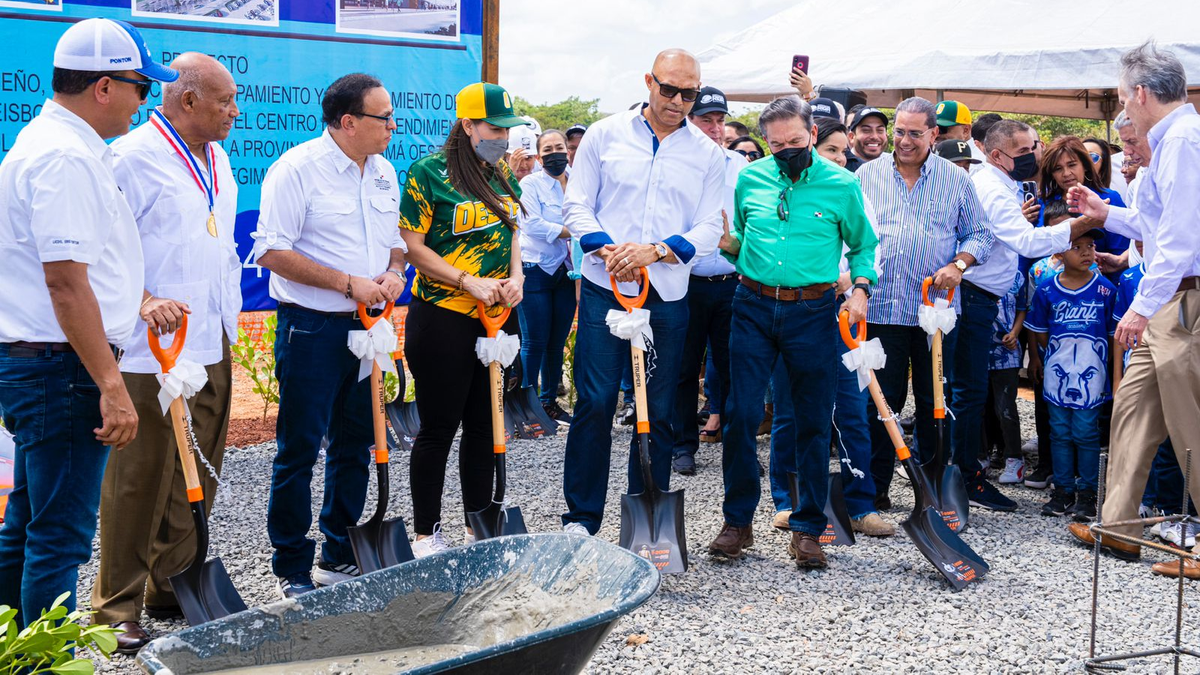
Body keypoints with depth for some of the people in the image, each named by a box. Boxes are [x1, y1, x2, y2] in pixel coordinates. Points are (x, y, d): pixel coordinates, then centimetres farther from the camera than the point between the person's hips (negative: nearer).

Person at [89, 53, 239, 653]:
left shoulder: (217, 159, 16)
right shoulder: (132, 157, -12)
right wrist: (143, 300, -27)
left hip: (213, 347, 8)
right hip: (153, 350, -8)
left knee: (198, 478, 13)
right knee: (140, 479, -3)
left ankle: (172, 586, 26)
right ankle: (118, 609, 7)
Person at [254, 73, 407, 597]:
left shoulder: (383, 172, 12)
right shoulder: (297, 169, -11)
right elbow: (273, 251, -16)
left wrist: (394, 271, -1)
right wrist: (349, 283, -18)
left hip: (367, 328, 7)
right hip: (312, 330, -7)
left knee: (355, 444, 13)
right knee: (299, 449, -1)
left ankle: (341, 557, 26)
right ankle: (293, 569, 10)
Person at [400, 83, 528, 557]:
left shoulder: (502, 175, 12)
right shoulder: (429, 172, -9)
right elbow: (413, 246, -11)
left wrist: (516, 278, 0)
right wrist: (471, 283, -17)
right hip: (443, 317, -7)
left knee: (484, 424, 13)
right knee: (439, 428, 0)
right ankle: (426, 535, 11)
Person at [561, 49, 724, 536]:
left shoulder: (708, 153, 8)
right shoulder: (606, 134, 5)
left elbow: (709, 230, 3)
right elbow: (577, 206, 5)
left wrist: (654, 251, -13)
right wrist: (607, 248, -13)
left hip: (667, 296, 2)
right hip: (604, 288, -1)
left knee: (658, 412, 6)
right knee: (595, 403, -5)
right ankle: (580, 518, 6)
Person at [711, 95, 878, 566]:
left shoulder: (842, 184, 1)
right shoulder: (750, 180, 7)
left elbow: (863, 245, 11)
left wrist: (860, 288, -5)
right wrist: (725, 242, -3)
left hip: (813, 312, -1)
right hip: (754, 306, 2)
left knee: (813, 423, 2)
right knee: (740, 415, -1)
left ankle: (807, 528, 13)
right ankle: (737, 521, 12)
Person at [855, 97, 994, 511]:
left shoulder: (956, 180, 7)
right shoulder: (867, 176, 9)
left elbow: (980, 234, 10)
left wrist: (958, 264, -8)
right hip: (880, 308, 0)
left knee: (934, 400, 6)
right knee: (880, 400, 2)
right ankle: (875, 487, 11)